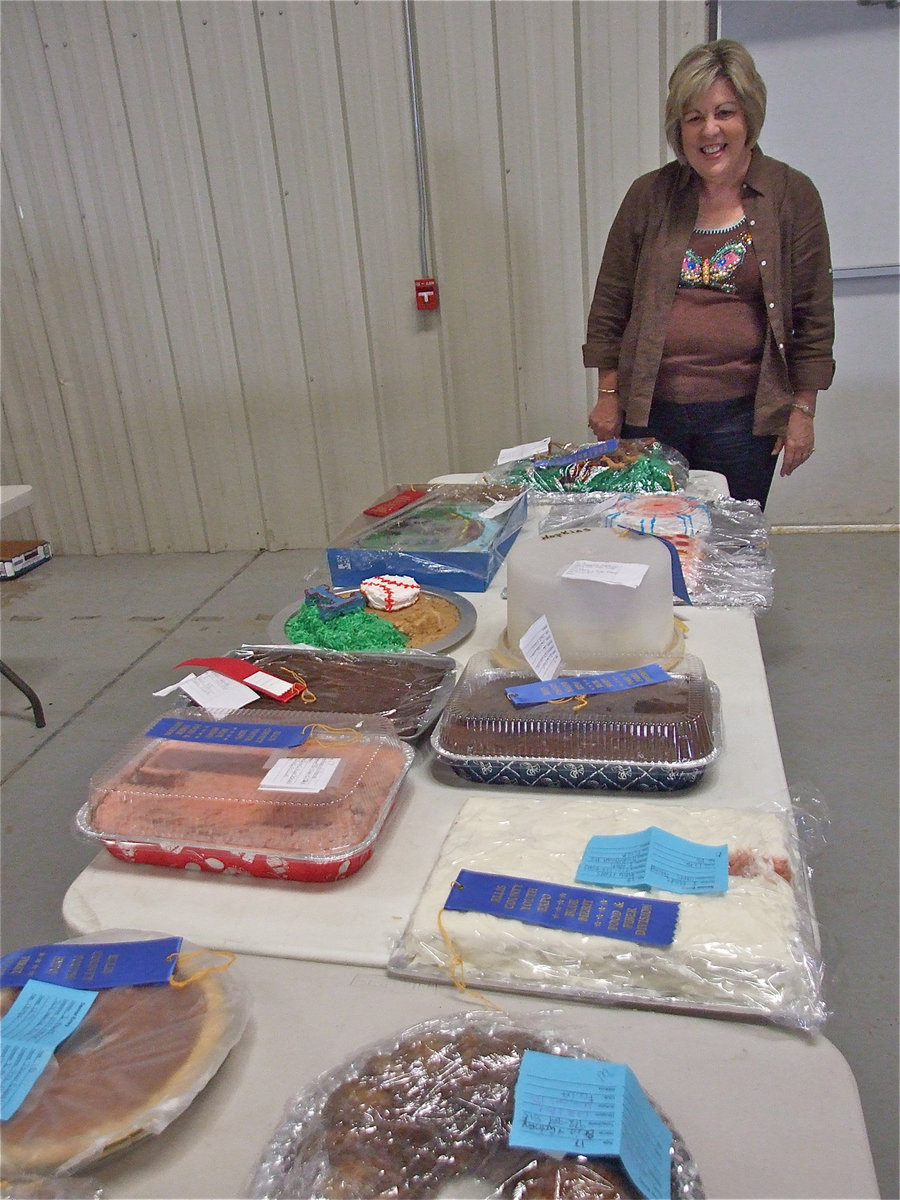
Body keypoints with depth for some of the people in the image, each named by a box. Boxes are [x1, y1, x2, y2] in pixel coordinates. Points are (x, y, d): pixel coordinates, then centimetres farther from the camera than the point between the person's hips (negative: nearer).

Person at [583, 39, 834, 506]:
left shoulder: (792, 195, 0)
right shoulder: (649, 195, 2)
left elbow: (813, 316, 2)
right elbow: (610, 301, 6)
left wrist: (803, 409, 0)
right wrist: (608, 395, 4)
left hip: (744, 414, 0)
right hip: (649, 409, 1)